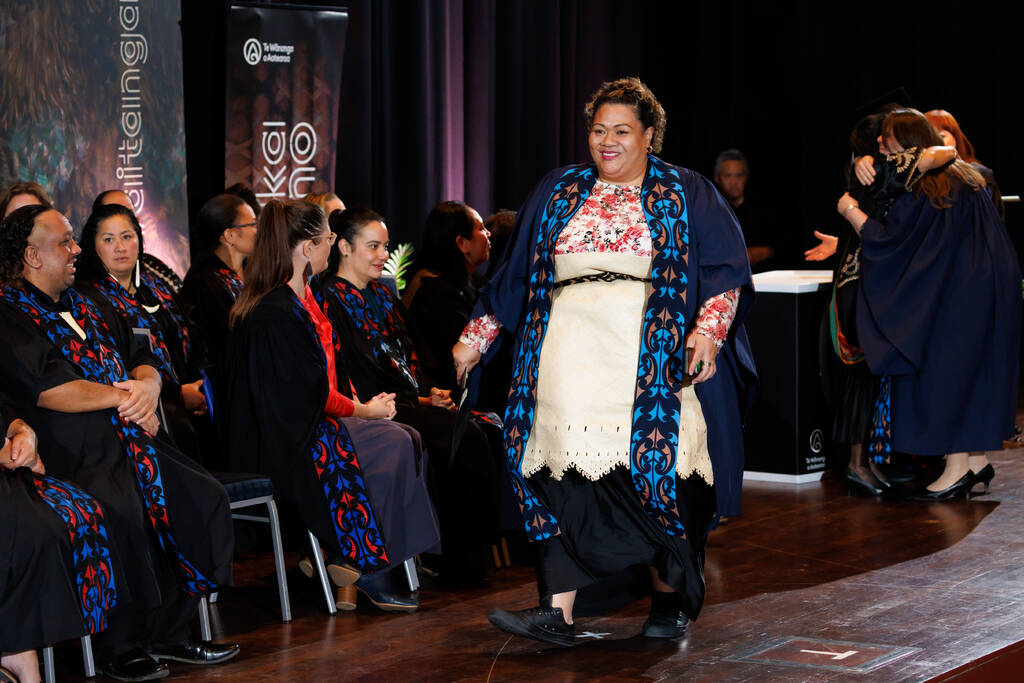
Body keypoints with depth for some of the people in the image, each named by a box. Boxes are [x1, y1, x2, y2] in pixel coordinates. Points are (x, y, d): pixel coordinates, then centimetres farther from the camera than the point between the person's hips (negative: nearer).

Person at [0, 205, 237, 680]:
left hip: (129, 439, 9)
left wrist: (147, 386, -3)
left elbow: (142, 360, 22)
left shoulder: (81, 306, 23)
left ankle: (168, 631, 1)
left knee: (206, 498, -6)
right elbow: (47, 389, -19)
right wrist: (121, 396, -10)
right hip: (72, 453, -9)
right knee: (121, 511, -34)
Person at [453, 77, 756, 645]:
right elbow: (513, 275, 20)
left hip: (656, 364, -2)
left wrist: (708, 330, -15)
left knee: (655, 471, -3)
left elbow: (725, 272, 2)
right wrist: (475, 339, 17)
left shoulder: (687, 196, 9)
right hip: (572, 360, 2)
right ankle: (558, 612, -8)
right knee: (566, 473, -7)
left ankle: (669, 598, 18)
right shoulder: (557, 194, 17)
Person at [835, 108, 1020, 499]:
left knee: (945, 376, -1)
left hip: (955, 302, -9)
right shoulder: (963, 178, 12)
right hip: (990, 293, 9)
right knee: (974, 377, 13)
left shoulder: (922, 192, -17)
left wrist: (850, 211, -2)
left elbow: (885, 239, -15)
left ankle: (957, 467, 1)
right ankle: (978, 462, 17)